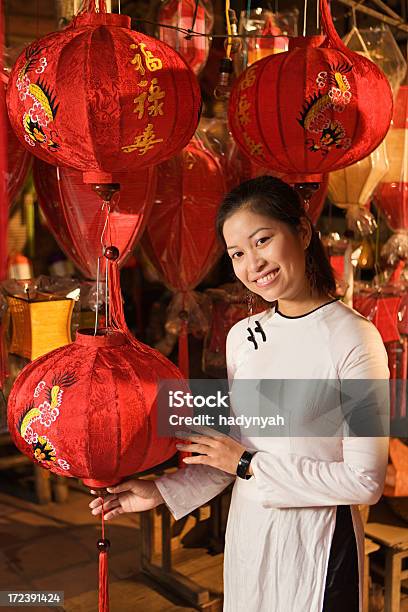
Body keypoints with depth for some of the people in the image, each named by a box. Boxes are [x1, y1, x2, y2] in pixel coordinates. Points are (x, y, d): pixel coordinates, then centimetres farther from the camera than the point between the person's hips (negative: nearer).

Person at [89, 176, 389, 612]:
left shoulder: (352, 337, -17)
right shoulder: (242, 336, 2)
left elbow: (365, 481, -18)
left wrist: (248, 465, -15)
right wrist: (162, 492, 1)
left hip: (317, 542, -5)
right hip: (246, 532, 6)